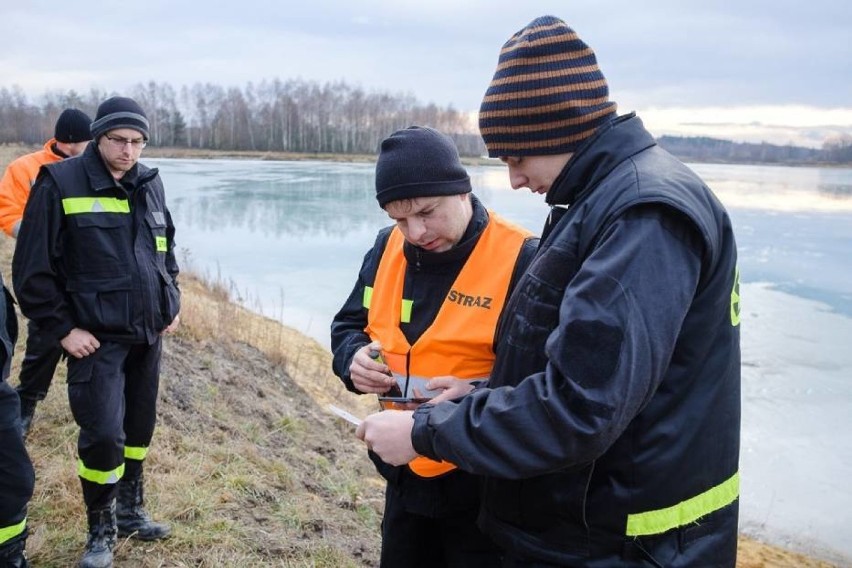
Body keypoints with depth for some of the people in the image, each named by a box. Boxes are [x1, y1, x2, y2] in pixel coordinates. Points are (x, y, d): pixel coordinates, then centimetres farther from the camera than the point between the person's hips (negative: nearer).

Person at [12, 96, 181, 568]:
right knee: (103, 434, -9)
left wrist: (171, 303, 13)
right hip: (96, 338, -6)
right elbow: (32, 269, -10)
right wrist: (62, 329, -11)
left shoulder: (149, 184, 8)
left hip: (147, 334, 6)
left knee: (139, 427, 15)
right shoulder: (61, 184, -10)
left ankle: (130, 512, 34)